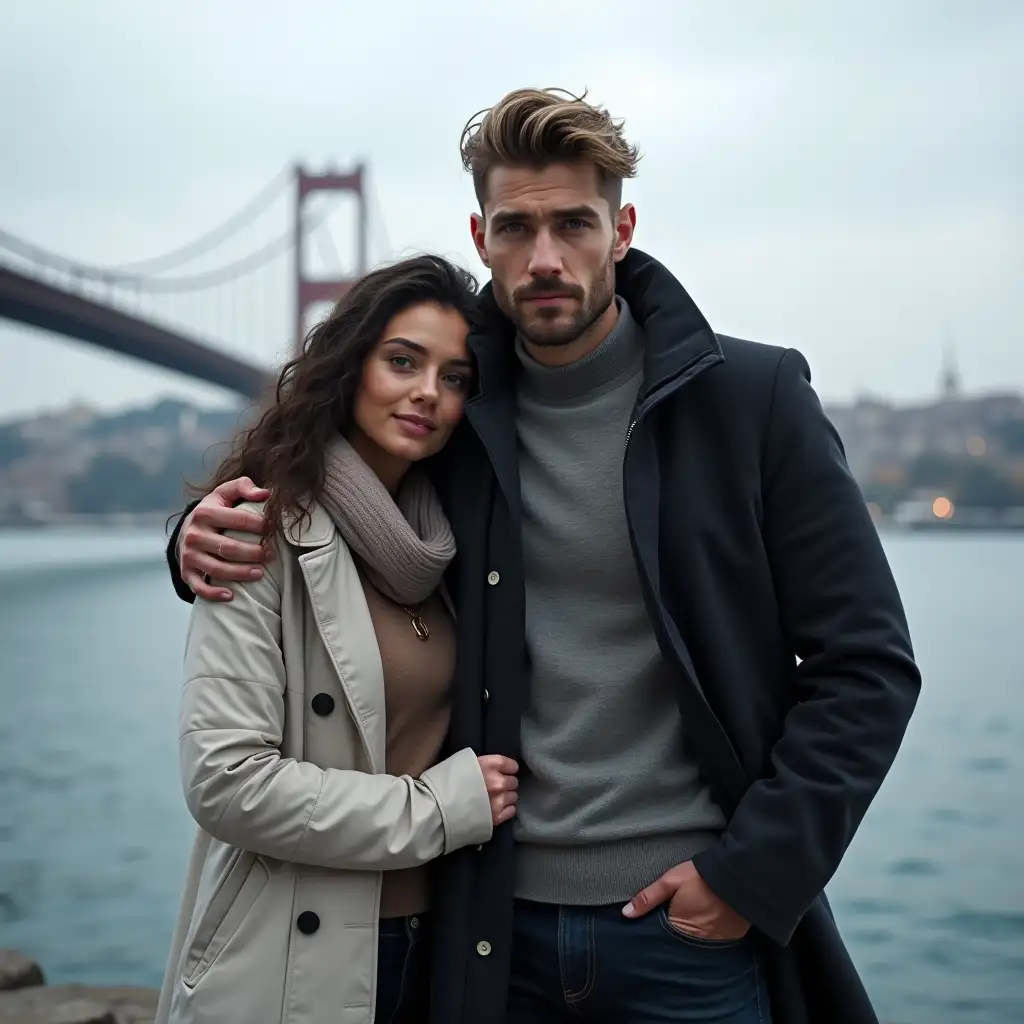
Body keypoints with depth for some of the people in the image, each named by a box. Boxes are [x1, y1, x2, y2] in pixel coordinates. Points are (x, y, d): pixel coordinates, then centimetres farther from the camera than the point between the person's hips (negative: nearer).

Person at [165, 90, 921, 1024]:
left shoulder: (752, 395, -6)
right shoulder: (454, 408, 2)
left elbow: (869, 664, -5)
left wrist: (752, 871, -11)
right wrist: (211, 535, -5)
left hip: (690, 923, -2)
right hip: (494, 928, 3)